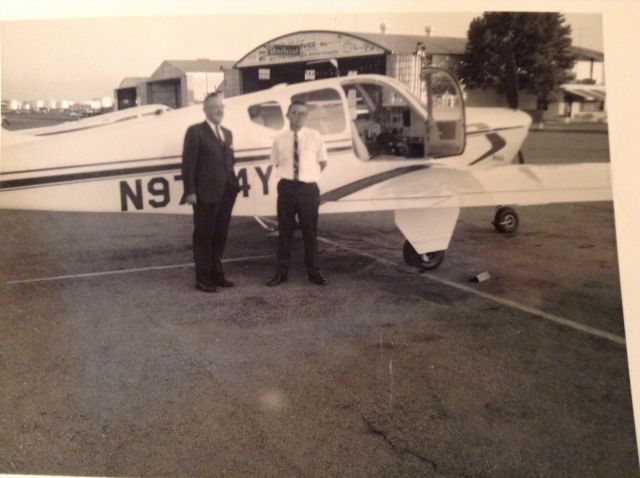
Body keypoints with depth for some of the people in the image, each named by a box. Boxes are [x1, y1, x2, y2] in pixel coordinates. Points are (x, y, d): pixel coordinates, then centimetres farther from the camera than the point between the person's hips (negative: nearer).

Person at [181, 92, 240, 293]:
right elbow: (188, 163, -9)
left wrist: (234, 184, 8)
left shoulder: (227, 133, 17)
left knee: (220, 236, 13)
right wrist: (189, 191, -15)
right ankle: (203, 278, 10)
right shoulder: (195, 131, -4)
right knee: (203, 236, 2)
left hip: (225, 194, 6)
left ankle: (216, 274, 24)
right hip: (205, 194, -6)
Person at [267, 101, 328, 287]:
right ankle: (282, 272, 17)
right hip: (286, 187, 1)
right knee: (285, 230, 7)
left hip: (309, 189, 0)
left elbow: (322, 162, 10)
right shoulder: (279, 139, 3)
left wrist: (309, 176, 7)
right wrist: (287, 174, 6)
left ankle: (313, 272, 21)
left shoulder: (315, 137, 1)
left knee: (310, 231, 8)